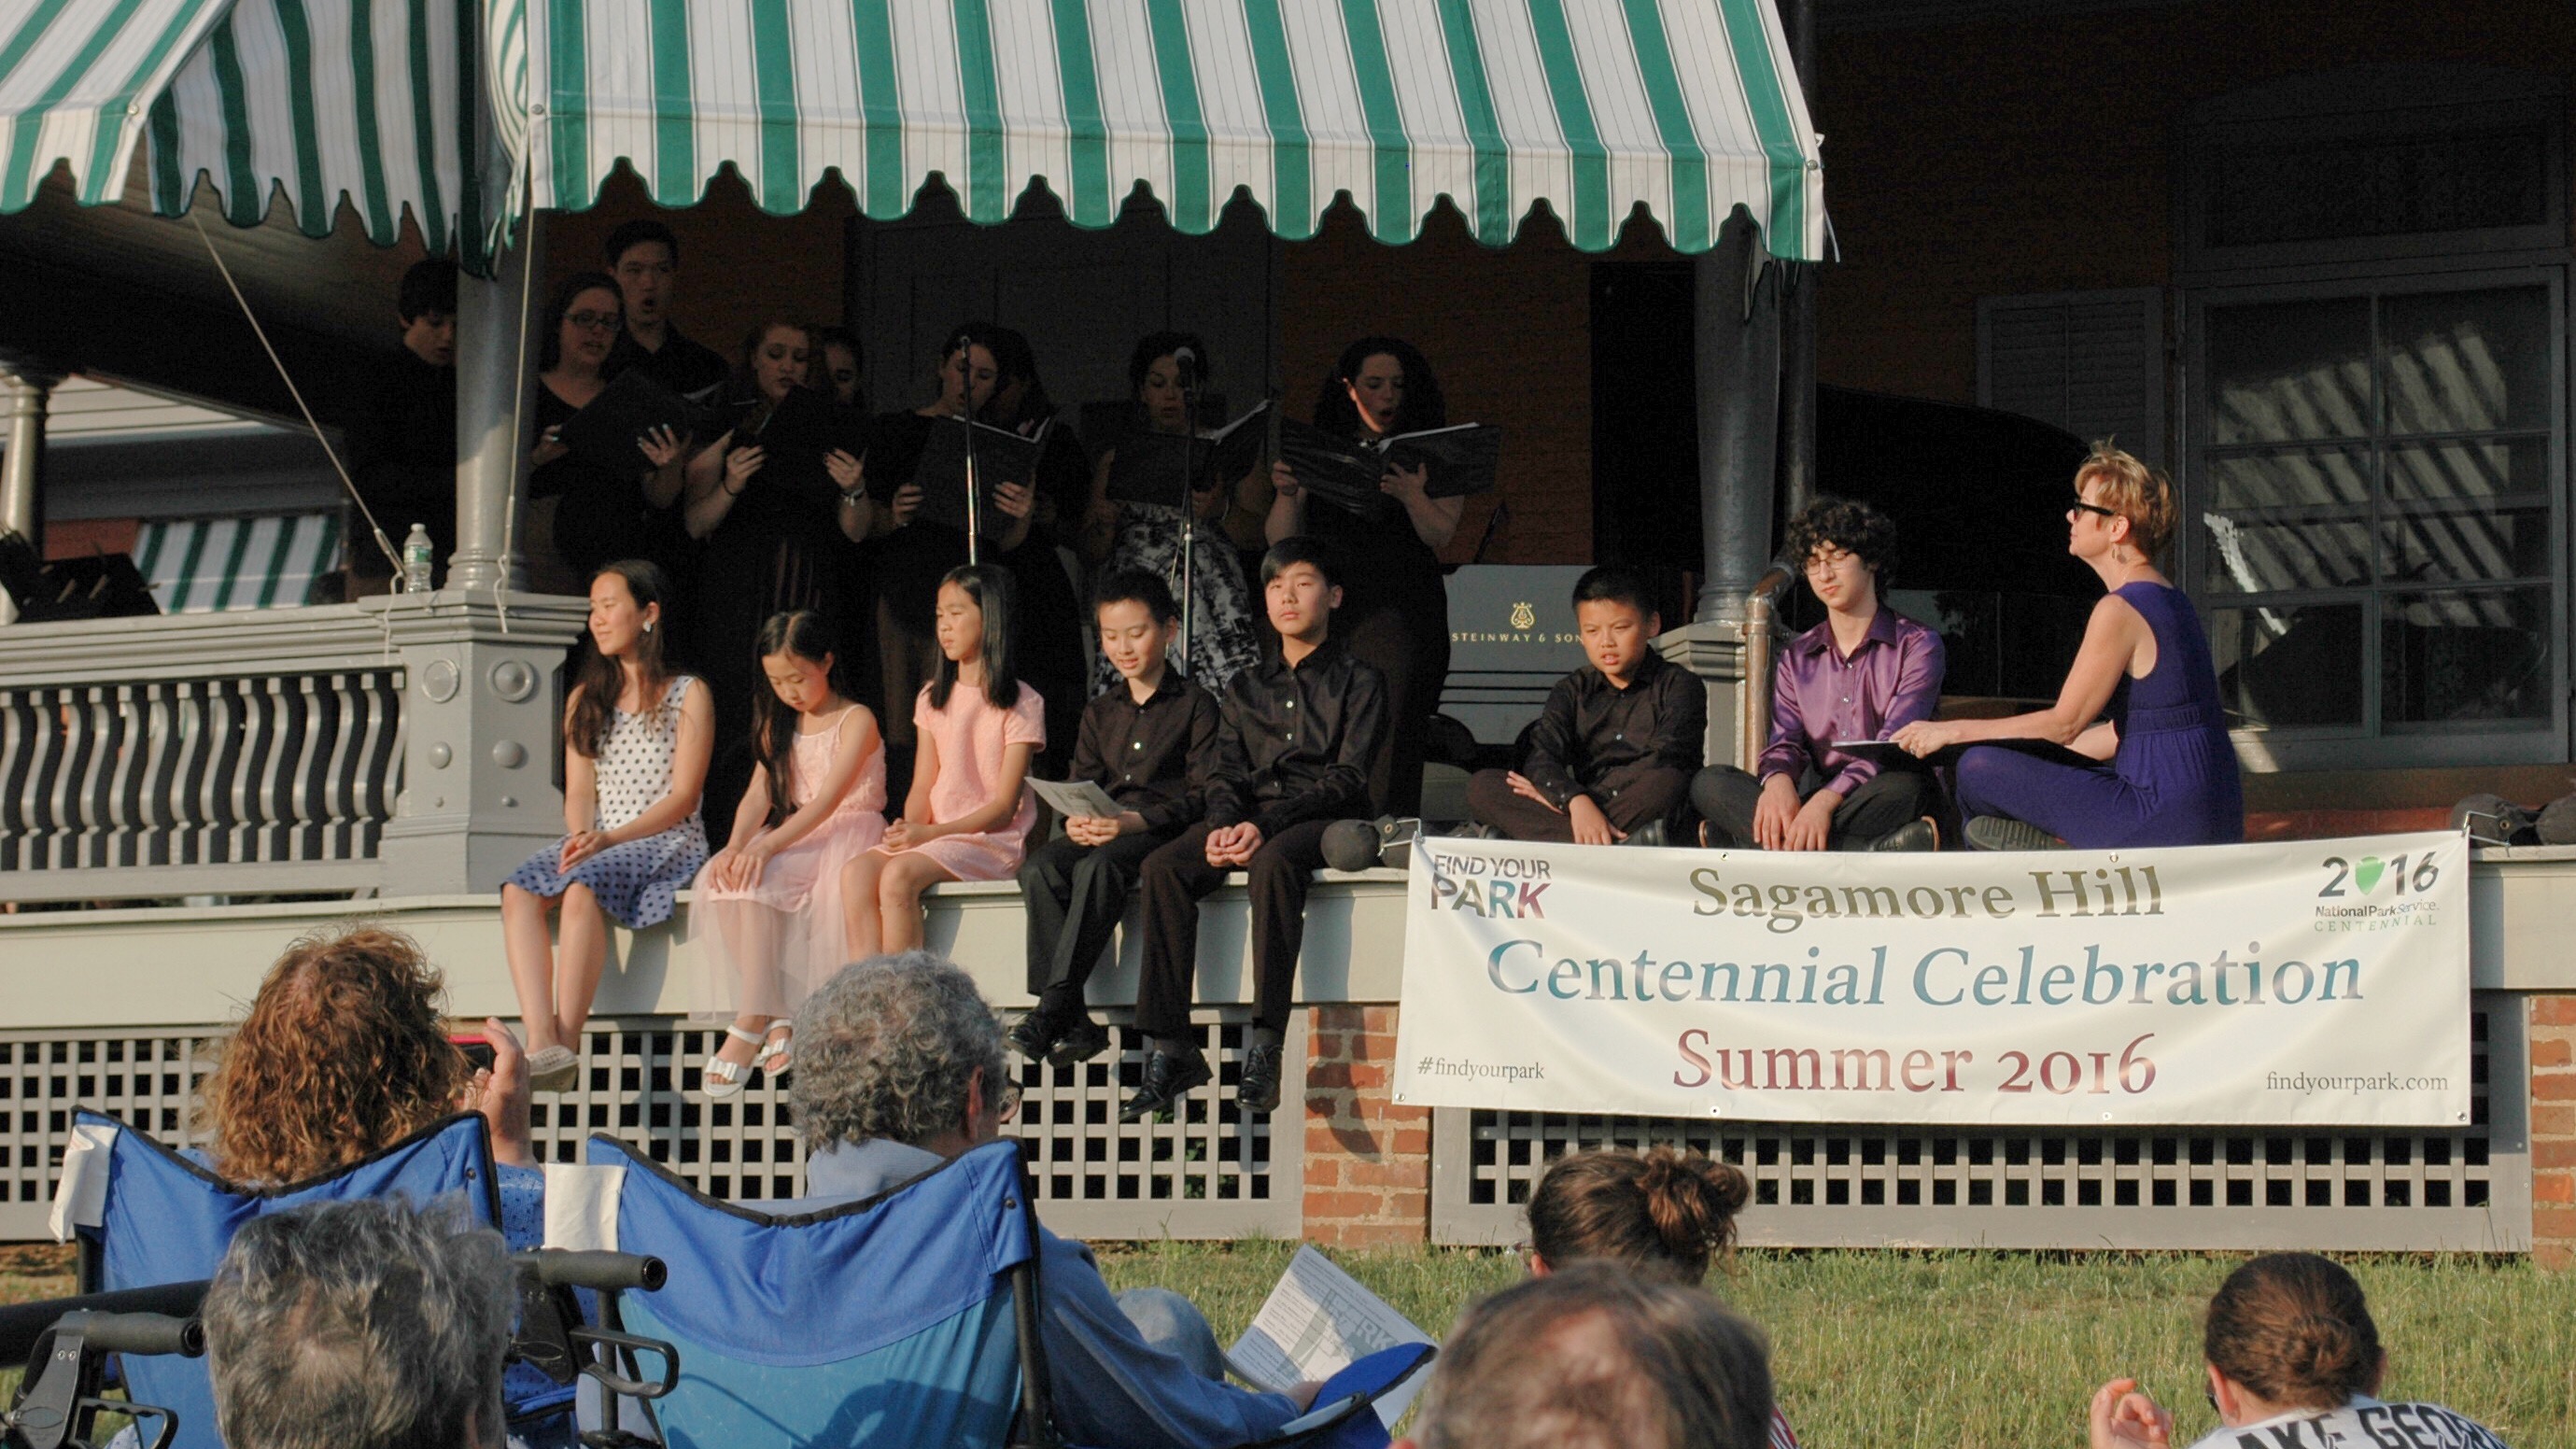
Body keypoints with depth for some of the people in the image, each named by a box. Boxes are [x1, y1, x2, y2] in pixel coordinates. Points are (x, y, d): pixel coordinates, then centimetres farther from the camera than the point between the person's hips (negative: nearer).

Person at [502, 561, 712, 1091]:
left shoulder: (687, 695, 3)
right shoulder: (585, 699, 20)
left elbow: (683, 796, -5)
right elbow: (578, 790, 13)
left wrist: (610, 839, -18)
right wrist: (579, 837, -10)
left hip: (665, 843, -5)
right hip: (595, 844, 5)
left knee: (582, 887, -37)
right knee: (519, 891, -28)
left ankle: (567, 1041, -40)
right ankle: (540, 1041, -43)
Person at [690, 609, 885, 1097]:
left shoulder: (856, 721, -6)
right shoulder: (779, 725, 17)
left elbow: (828, 800, -18)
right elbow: (759, 795, 7)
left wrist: (767, 846, -30)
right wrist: (736, 846, -15)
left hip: (849, 833, -7)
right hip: (794, 839, 7)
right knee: (739, 880, -27)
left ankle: (750, 1024, -35)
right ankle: (774, 1021, -32)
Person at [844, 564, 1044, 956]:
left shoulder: (1022, 705, -3)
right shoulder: (932, 699, 17)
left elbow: (1003, 807, -8)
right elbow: (923, 785, 11)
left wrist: (928, 834, -18)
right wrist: (909, 828, -12)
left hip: (994, 840, -6)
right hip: (935, 835, 6)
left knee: (899, 875, -32)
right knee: (857, 872, -23)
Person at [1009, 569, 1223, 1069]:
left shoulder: (1194, 705, 4)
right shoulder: (1100, 713, 23)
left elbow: (1203, 795, -5)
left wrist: (1134, 820, -20)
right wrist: (1076, 821, -8)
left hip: (1163, 833, -5)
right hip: (1099, 833, 5)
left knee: (1098, 866, -37)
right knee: (1039, 868, -27)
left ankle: (1049, 1013, -42)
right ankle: (1074, 1023, -34)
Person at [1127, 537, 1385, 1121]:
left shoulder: (1358, 683, 7)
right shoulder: (1245, 690, 23)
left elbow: (1347, 778, -5)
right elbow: (1229, 775, 15)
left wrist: (1265, 825, -18)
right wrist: (1222, 825, -10)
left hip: (1322, 821, -5)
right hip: (1249, 820, 5)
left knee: (1273, 862, -40)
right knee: (1164, 868, -25)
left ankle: (1265, 1049, -44)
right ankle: (1169, 1049, -29)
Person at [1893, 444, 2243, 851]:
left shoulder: (2120, 611, -14)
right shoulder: (2171, 601, 15)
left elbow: (2063, 723, -11)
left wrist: (1954, 731, -2)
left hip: (2163, 824, -10)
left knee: (1978, 771, -9)